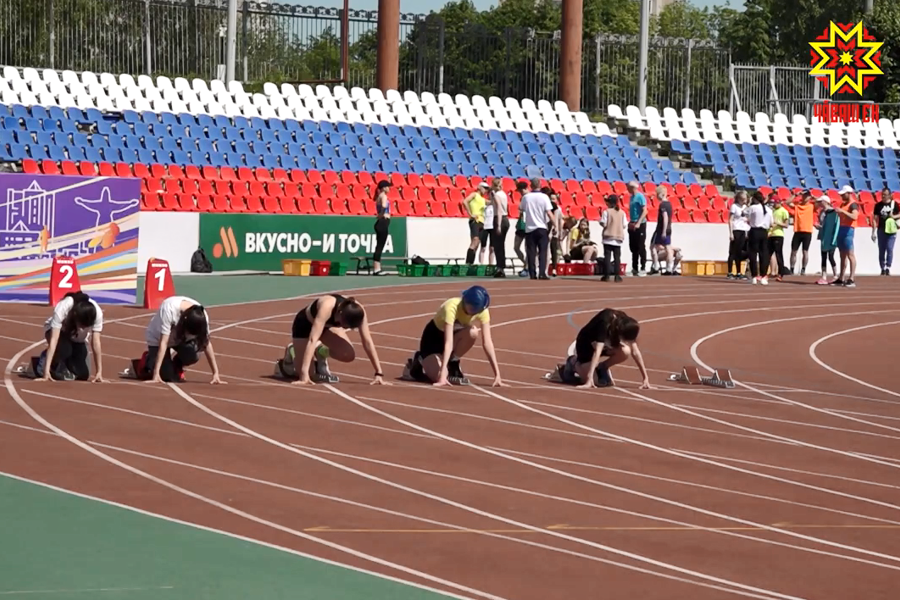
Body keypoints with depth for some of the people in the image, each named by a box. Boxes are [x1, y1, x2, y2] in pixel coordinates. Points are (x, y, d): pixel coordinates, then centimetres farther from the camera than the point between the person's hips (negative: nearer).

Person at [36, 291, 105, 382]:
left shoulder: (96, 312, -34)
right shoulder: (62, 308, -41)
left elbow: (96, 343, -29)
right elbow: (53, 340, -44)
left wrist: (99, 372, -30)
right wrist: (46, 370, -49)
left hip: (77, 338, 3)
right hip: (58, 331, -3)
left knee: (82, 374, -11)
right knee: (64, 349, -37)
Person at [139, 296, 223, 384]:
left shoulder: (201, 317, -27)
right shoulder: (169, 308, -39)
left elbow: (207, 343, -19)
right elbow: (163, 342, -39)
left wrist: (216, 373, -23)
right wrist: (156, 373, -42)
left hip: (180, 339, 3)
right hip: (157, 338, -3)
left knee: (193, 355, -29)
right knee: (167, 376, -18)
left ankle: (176, 366, 6)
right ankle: (146, 361, 14)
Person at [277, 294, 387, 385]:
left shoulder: (357, 311, -30)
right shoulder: (327, 307, -44)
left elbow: (367, 341, -24)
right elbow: (313, 339, -48)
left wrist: (379, 373, -26)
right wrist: (304, 373, -54)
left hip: (329, 324, 4)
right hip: (305, 323, -4)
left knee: (348, 355, -22)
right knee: (307, 374, -15)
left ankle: (320, 352, 8)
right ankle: (292, 354, 18)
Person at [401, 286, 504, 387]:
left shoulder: (482, 310, -22)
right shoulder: (452, 307, -36)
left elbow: (487, 342, -23)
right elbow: (448, 343, -42)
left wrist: (497, 374, -29)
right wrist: (442, 375, -47)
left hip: (455, 335, 4)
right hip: (433, 336, -4)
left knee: (473, 332, -31)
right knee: (438, 377, -28)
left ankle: (453, 364, -6)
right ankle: (417, 365, 7)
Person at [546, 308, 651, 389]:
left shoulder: (626, 325, -22)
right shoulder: (605, 323, -39)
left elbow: (635, 351, -18)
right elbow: (597, 351, -45)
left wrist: (645, 377, -20)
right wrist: (589, 379, -50)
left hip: (606, 344, 5)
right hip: (586, 344, -5)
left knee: (625, 351, -26)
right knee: (593, 380, -21)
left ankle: (602, 368, 0)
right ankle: (573, 365, 10)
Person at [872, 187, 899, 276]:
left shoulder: (894, 204, 1)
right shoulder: (878, 205, 4)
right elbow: (875, 219, 4)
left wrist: (894, 216, -14)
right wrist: (873, 232, 0)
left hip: (891, 231, -2)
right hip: (881, 230, 2)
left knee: (889, 249, -10)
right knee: (881, 250, 5)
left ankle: (888, 267, -7)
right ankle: (882, 268, 13)